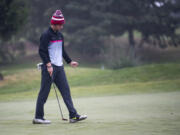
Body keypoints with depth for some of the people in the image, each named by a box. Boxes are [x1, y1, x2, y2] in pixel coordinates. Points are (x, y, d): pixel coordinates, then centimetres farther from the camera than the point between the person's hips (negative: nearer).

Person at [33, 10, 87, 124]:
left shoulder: (60, 35, 15)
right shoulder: (46, 35, -10)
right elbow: (42, 51, -16)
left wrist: (70, 61, 23)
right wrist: (48, 65, -22)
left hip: (59, 67, 8)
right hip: (49, 67, -8)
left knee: (66, 90, 2)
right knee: (44, 92, -4)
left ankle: (73, 115, 1)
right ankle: (38, 117, 2)